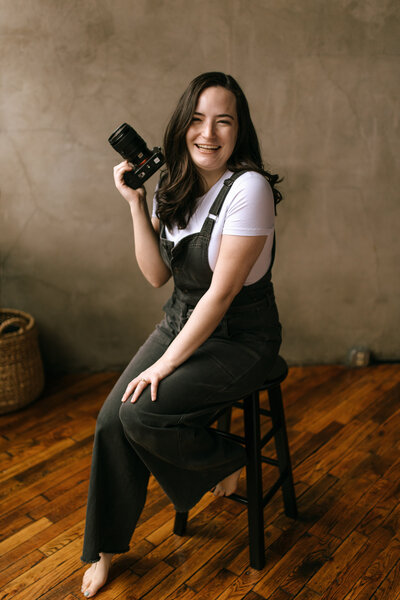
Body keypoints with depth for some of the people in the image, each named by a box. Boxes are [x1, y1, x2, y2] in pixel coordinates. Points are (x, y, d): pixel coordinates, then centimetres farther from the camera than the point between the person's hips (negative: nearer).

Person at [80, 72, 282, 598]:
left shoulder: (249, 187, -21)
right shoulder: (172, 187, 2)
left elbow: (223, 291, -22)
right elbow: (157, 275, -2)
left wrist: (166, 363, -19)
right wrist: (135, 204, -11)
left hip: (240, 337, -6)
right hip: (182, 321, 6)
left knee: (142, 413, -22)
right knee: (112, 419, -6)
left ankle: (227, 461, 10)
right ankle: (105, 548, 18)